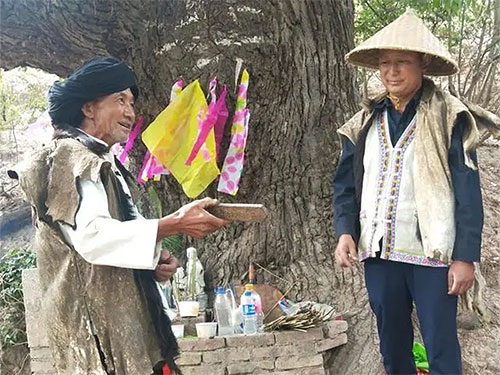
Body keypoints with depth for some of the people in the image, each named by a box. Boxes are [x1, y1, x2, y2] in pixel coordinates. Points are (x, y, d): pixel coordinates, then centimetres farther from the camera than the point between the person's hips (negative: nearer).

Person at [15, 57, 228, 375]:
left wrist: (155, 260, 4)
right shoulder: (70, 157, -9)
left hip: (125, 319, 10)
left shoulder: (101, 162, 21)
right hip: (98, 325, -10)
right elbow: (91, 236, -24)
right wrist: (175, 224, -25)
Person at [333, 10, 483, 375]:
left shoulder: (448, 118, -4)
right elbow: (345, 185, 12)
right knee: (392, 345, 15)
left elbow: (468, 193, -7)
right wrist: (345, 232, -4)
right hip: (378, 252, 4)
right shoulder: (365, 123, 9)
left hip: (433, 254, -4)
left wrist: (466, 257, -12)